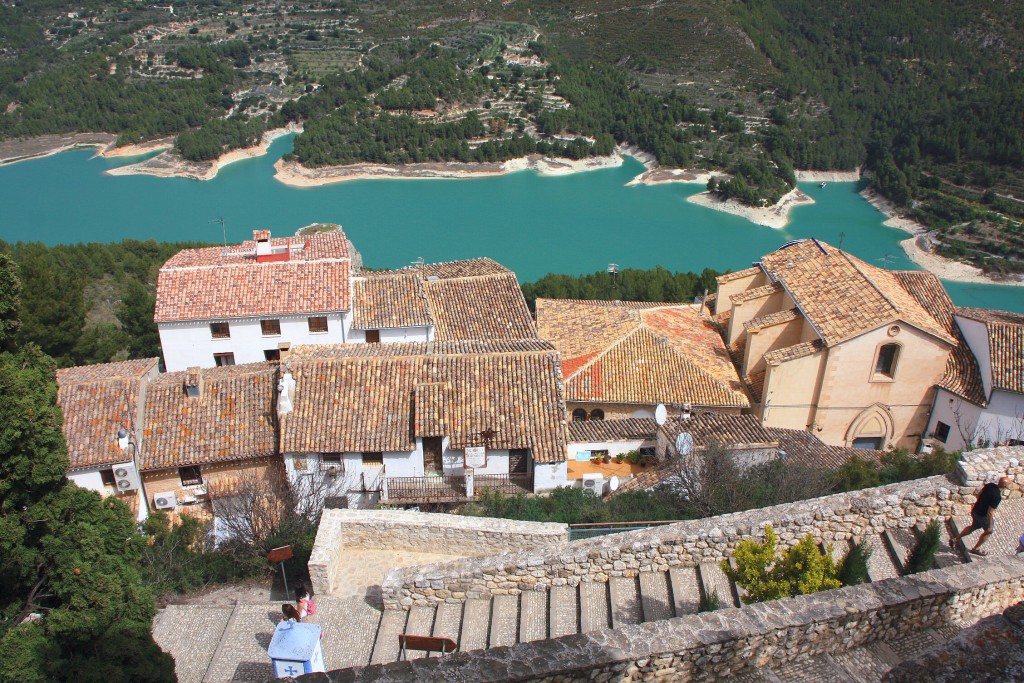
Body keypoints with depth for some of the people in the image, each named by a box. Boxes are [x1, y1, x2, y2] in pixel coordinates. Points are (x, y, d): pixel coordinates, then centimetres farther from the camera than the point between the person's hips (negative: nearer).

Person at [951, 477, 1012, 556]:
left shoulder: (990, 485, -10)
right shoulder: (997, 497, -32)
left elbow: (979, 494, 7)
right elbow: (990, 512, -28)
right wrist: (990, 526, -18)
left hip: (975, 510, 7)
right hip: (983, 516, -7)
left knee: (973, 527, 30)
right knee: (988, 532, 21)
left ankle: (955, 540, 33)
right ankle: (975, 549, 36)